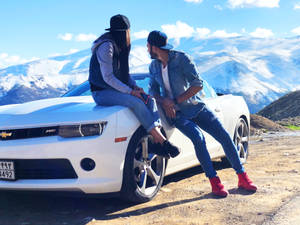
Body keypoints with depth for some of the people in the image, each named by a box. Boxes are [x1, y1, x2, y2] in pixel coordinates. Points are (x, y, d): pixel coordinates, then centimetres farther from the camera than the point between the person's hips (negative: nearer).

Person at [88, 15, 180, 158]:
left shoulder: (121, 46, 12)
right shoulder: (107, 46, -16)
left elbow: (124, 73, 18)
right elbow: (108, 77, -21)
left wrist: (135, 86, -1)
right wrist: (131, 91, -21)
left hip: (116, 89, 9)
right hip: (101, 92, -9)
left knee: (149, 99, -8)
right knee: (136, 102, -30)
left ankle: (157, 142, -21)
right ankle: (161, 140, -25)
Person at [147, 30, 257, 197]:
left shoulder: (182, 58, -11)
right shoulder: (153, 66, 4)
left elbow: (198, 85, -15)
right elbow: (153, 90, 9)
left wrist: (175, 101, -18)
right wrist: (163, 102, -13)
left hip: (195, 107, -1)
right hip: (176, 114, 1)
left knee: (224, 136, -8)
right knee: (198, 138, -26)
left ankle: (243, 177, 7)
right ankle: (214, 181, -15)